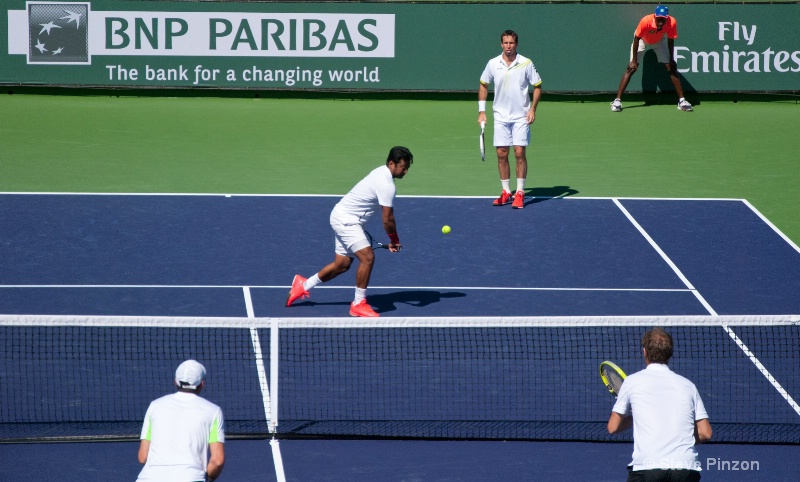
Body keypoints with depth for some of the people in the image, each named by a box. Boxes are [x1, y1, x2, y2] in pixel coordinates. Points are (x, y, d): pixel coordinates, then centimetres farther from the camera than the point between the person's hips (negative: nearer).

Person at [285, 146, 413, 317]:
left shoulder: (381, 172, 7)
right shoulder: (387, 186, -24)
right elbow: (387, 220, -21)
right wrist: (395, 241, -6)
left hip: (342, 217, 10)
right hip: (346, 219, -10)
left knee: (342, 264, 15)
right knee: (367, 257, -19)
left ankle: (303, 285, 31)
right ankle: (358, 304, -10)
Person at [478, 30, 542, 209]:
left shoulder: (526, 64, -6)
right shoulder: (493, 64, 0)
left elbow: (537, 86, 1)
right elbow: (483, 85, 12)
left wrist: (532, 109, -9)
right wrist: (481, 111, 6)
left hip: (521, 117, -2)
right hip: (501, 117, 2)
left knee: (519, 153, -7)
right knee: (501, 154, 3)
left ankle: (520, 193, -1)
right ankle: (506, 192, 13)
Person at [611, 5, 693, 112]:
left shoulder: (672, 22, -34)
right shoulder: (645, 21, -41)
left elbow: (670, 41, -17)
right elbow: (636, 39, -26)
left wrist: (671, 60, -15)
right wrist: (634, 61, -23)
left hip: (660, 41, 2)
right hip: (642, 39, -2)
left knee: (672, 68, -5)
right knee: (631, 68, -12)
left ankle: (681, 100, 3)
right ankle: (617, 100, -11)